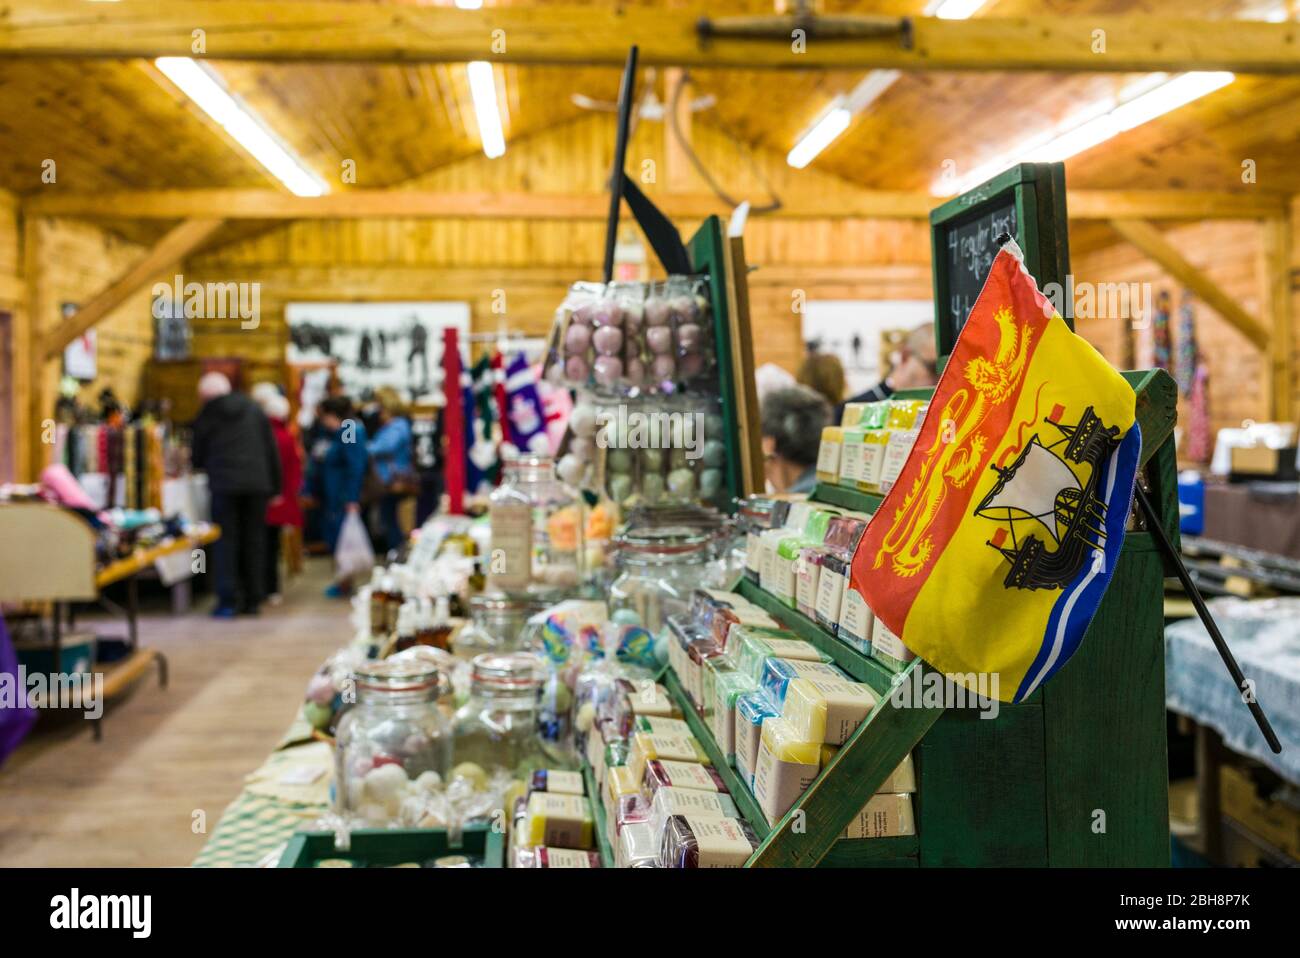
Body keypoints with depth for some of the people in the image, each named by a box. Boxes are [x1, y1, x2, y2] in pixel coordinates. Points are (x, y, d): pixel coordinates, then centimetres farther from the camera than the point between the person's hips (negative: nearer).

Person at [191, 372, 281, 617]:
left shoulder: (206, 416, 3)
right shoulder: (254, 410, 11)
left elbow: (198, 458, 9)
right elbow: (271, 450, 8)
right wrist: (275, 485, 10)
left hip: (224, 485, -3)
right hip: (257, 483, 3)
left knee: (226, 541, 2)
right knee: (254, 541, 7)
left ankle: (228, 600, -2)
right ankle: (253, 599, 10)